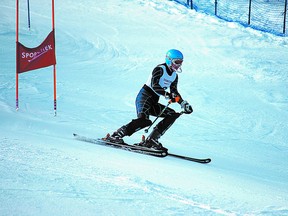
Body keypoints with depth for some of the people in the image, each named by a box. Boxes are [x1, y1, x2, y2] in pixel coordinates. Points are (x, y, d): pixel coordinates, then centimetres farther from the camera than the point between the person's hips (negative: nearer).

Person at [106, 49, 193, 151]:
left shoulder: (174, 76, 15)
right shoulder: (160, 69, -10)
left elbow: (174, 92, 22)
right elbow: (154, 85, -25)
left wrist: (184, 104, 8)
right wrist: (167, 95, -37)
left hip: (153, 102, 9)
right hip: (144, 96, -9)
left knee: (173, 115, -5)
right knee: (144, 120, -31)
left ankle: (151, 140, -10)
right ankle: (116, 135, -24)